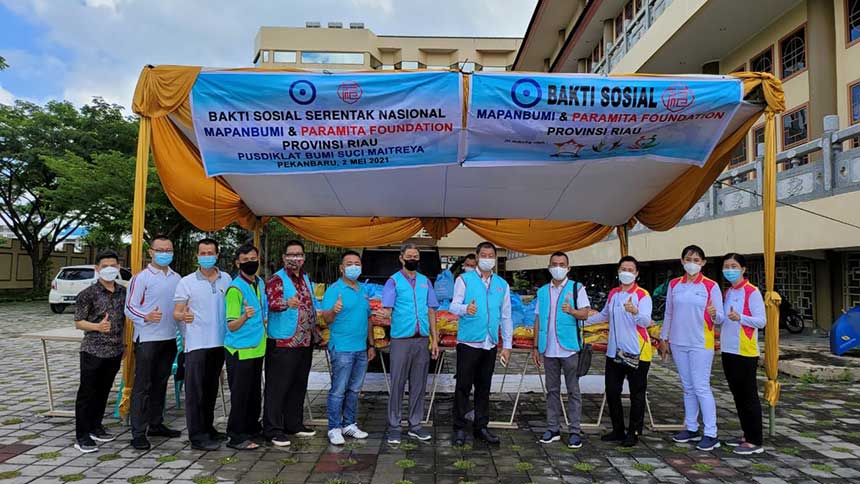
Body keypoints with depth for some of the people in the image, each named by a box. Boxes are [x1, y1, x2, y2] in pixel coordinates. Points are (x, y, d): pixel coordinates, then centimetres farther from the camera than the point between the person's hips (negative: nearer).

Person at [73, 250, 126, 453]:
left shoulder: (123, 292, 6)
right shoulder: (88, 294, -9)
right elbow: (78, 322, -7)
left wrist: (124, 342, 13)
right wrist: (98, 326, -25)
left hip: (115, 351, 5)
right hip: (93, 350, -5)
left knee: (103, 391, 15)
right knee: (87, 393, 2)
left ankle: (95, 427, 30)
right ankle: (82, 436, 9)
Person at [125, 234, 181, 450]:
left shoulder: (177, 278, 9)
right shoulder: (141, 278, -7)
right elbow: (129, 308, -9)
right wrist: (146, 317, -26)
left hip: (170, 338, 6)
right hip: (147, 339, -6)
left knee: (160, 383, 15)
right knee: (142, 386, -1)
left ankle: (156, 424, 27)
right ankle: (138, 433, 6)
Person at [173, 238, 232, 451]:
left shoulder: (226, 279, 7)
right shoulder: (186, 282, -2)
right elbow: (176, 312, -4)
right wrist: (183, 316, -26)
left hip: (219, 343, 4)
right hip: (196, 343, -4)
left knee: (212, 388, 15)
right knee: (195, 391, 0)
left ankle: (208, 428, 27)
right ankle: (197, 436, 8)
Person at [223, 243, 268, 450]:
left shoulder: (260, 283, 8)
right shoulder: (235, 288, -15)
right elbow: (231, 326, -18)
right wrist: (245, 317, -35)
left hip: (257, 348, 8)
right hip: (239, 351, -7)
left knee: (254, 394, 17)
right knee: (240, 394, -1)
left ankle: (252, 429, 30)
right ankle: (236, 437, 10)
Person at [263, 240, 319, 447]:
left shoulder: (307, 279, 14)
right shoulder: (277, 279, -10)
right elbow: (273, 303, -28)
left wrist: (314, 330, 22)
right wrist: (286, 304, -49)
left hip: (305, 343, 8)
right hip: (282, 344, -8)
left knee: (299, 386, 16)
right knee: (278, 387, -2)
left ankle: (294, 424, 28)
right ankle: (273, 430, 7)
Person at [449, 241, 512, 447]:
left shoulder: (502, 284, 12)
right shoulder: (464, 279, 0)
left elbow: (506, 317, 14)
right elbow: (454, 306, -10)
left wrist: (507, 345, 10)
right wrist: (465, 309, -34)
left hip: (490, 344, 4)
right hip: (468, 342, -4)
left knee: (484, 387, 12)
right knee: (463, 386, 0)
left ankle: (480, 427, 23)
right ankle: (459, 428, 11)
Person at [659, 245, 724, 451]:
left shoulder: (711, 286, -4)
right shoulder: (674, 285, 7)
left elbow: (720, 317, -4)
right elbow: (668, 314, 11)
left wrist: (714, 314, -27)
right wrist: (664, 339, 11)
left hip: (701, 344, -4)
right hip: (678, 343, 4)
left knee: (701, 387, -6)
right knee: (688, 388, 13)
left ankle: (711, 434, 2)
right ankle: (691, 429, 22)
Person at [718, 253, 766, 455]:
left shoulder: (752, 292, -9)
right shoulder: (727, 292, 14)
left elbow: (761, 321, -15)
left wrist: (740, 318, -29)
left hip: (745, 352, -8)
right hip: (728, 350, 8)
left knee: (749, 396, -2)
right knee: (737, 395, 14)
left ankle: (755, 442, 5)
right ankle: (747, 435, 25)